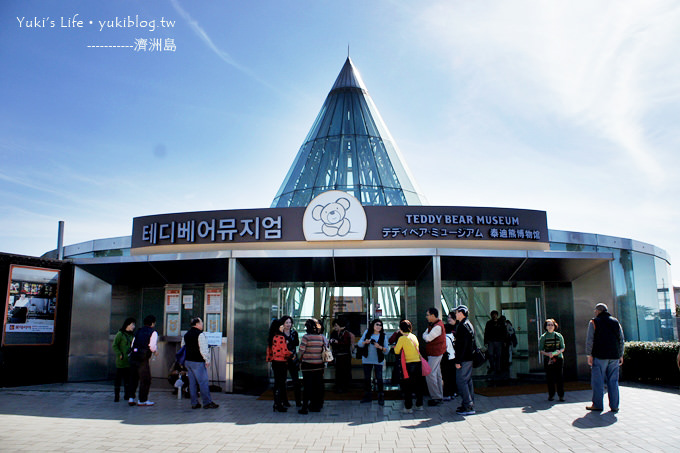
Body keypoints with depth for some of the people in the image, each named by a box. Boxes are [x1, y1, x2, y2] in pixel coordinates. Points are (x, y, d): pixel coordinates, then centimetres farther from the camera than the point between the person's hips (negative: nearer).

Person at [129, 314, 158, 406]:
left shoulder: (139, 331, 17)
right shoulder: (153, 333, -3)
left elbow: (132, 344, 15)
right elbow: (153, 347, -12)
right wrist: (156, 351, 9)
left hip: (133, 356, 6)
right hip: (143, 358, -6)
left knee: (134, 378, 18)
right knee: (145, 379, 5)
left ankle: (131, 398, 17)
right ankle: (142, 400, 10)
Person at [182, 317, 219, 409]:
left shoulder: (186, 335, 12)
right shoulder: (200, 334, -14)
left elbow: (183, 347, 21)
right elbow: (203, 349, -18)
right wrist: (207, 360, -11)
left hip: (188, 360, 8)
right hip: (197, 362, -8)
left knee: (192, 383, 10)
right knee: (203, 382, -2)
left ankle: (194, 403, 13)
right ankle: (207, 402, 1)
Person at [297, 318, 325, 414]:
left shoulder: (306, 337, -11)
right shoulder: (322, 337, 3)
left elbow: (302, 351, -10)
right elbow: (325, 350, 6)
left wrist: (300, 362, 2)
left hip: (307, 364, -4)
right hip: (319, 365, 4)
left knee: (307, 386, 1)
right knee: (318, 386, 11)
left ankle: (305, 407, 2)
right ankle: (317, 405, 18)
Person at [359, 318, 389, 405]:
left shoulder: (383, 336, -3)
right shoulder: (367, 332, 2)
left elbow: (387, 349, -6)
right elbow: (360, 343, 2)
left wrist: (380, 347, -24)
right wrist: (365, 342, -18)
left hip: (378, 360, -2)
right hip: (367, 359, 2)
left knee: (379, 378, -6)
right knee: (367, 378, 8)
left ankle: (381, 397, 3)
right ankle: (368, 396, 21)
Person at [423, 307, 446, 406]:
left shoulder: (438, 326, -21)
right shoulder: (432, 324, 13)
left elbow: (428, 338, -23)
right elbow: (425, 334, 11)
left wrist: (425, 335, -2)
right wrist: (426, 336, -10)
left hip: (435, 353, -10)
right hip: (434, 353, 10)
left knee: (429, 374, -11)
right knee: (437, 374, 14)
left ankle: (436, 397, -6)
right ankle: (440, 396, 22)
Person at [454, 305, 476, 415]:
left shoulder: (462, 326, -16)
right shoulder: (469, 324, 15)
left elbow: (462, 345, -21)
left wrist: (458, 361, -19)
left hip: (464, 359, -10)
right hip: (469, 357, 10)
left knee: (461, 381, -6)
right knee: (468, 380, 14)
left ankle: (468, 407, -5)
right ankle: (470, 405, 20)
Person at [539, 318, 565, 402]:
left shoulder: (559, 336, 8)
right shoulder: (543, 337, 4)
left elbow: (563, 348, 10)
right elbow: (540, 350, 2)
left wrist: (559, 351, -12)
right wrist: (547, 354, -16)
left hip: (558, 358, 1)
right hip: (547, 359, -1)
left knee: (559, 377, -3)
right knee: (549, 377, 0)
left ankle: (561, 395, 6)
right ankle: (551, 395, 10)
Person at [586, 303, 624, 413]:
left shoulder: (594, 322, -1)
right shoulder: (616, 321, 12)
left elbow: (589, 340, -7)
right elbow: (621, 340, 13)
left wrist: (589, 355, -4)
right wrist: (621, 355, 18)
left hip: (599, 356, -4)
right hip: (614, 357, 4)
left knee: (598, 381, 0)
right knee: (613, 381, 7)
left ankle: (597, 405, 3)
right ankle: (614, 406, 8)